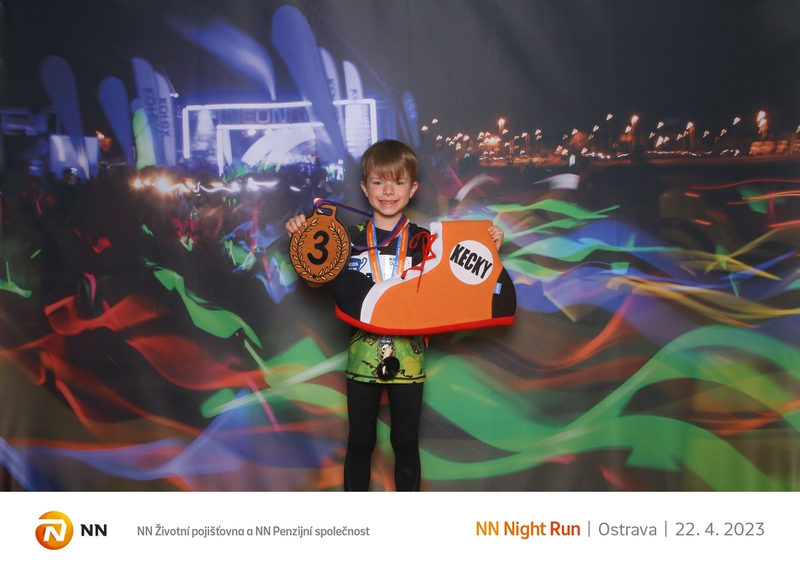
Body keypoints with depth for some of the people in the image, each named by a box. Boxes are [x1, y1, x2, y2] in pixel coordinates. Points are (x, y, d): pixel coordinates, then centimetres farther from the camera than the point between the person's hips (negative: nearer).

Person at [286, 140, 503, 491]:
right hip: (363, 356, 0)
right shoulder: (350, 238, 0)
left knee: (406, 442, 13)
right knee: (360, 442, 13)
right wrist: (301, 238, -10)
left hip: (408, 358, 0)